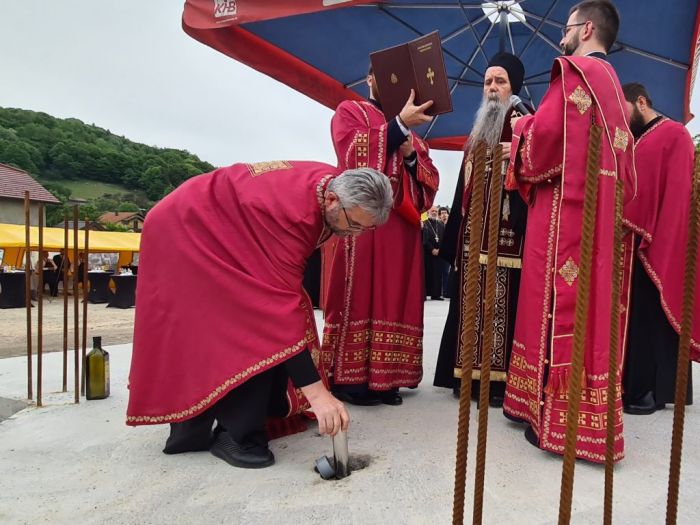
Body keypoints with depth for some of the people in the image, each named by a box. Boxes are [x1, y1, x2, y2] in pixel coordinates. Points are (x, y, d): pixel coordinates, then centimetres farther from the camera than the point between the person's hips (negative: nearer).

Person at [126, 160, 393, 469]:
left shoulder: (336, 186, -13)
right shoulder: (290, 212, -39)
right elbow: (282, 303, -41)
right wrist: (316, 391, -41)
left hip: (224, 230, 9)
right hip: (186, 231, -9)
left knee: (267, 322, 2)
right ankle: (236, 435, -9)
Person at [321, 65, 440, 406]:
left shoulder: (409, 130, 27)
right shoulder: (349, 111, 11)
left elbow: (431, 180, 16)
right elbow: (354, 155, -11)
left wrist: (411, 156, -4)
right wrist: (399, 124, -15)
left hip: (401, 225, 6)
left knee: (395, 297, 2)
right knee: (360, 294, -10)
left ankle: (383, 377, 7)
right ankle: (349, 377, -4)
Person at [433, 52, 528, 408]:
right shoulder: (479, 128, 22)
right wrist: (455, 230, 16)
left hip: (505, 230, -6)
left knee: (503, 302, -7)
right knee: (472, 301, 7)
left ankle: (501, 380, 1)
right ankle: (472, 375, 15)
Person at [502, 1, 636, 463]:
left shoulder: (573, 70, -4)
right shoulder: (613, 84, 22)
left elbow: (547, 131, -18)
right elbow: (624, 155, 22)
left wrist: (522, 126, 4)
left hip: (566, 209, -9)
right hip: (600, 212, 9)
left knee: (562, 308, -7)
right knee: (594, 304, 9)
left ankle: (560, 421, -1)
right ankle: (589, 418, 18)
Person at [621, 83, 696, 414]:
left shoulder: (674, 135, -4)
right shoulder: (633, 142, 19)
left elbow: (677, 196, -12)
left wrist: (656, 243, -19)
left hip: (657, 247, -7)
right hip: (631, 243, 7)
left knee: (652, 317, -2)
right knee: (633, 316, 8)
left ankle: (654, 391, 8)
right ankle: (635, 385, 16)